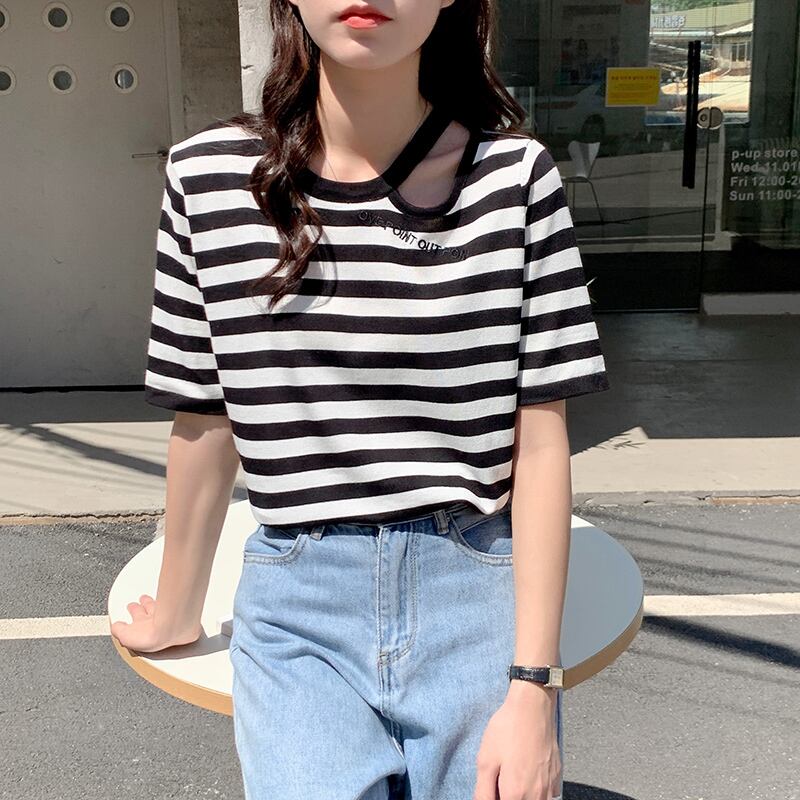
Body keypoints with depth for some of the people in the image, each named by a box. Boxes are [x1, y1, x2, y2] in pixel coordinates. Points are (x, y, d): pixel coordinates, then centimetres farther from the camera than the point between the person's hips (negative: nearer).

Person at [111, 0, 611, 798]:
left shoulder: (514, 174, -5)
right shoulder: (209, 175, -3)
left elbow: (539, 442, -5)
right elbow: (204, 427, 6)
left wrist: (533, 687, -9)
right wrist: (175, 614, 17)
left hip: (478, 598, 1)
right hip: (297, 609, 0)